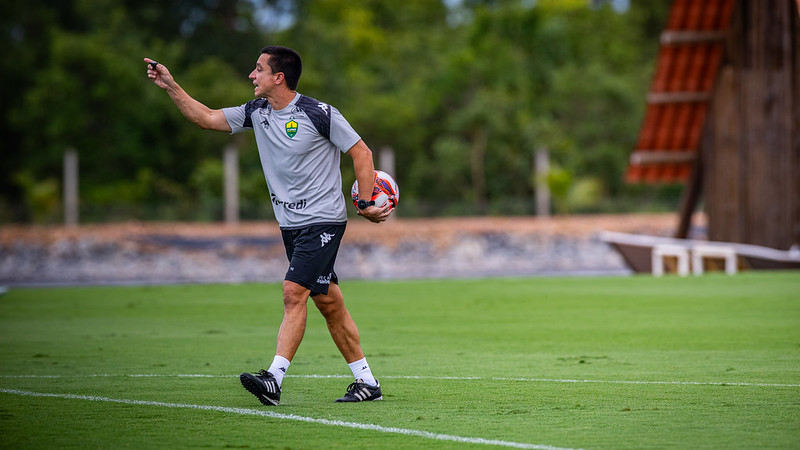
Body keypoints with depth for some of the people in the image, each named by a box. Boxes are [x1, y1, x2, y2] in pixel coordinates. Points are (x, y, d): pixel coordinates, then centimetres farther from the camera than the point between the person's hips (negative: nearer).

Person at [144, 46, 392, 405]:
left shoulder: (318, 114, -13)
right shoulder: (256, 112, 6)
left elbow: (361, 152, -8)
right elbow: (206, 118, 12)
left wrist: (365, 203, -12)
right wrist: (170, 87, 4)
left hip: (323, 221, -7)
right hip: (291, 224, 7)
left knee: (294, 292, -18)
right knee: (329, 303, 8)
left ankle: (274, 378, -23)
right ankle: (367, 382, 15)